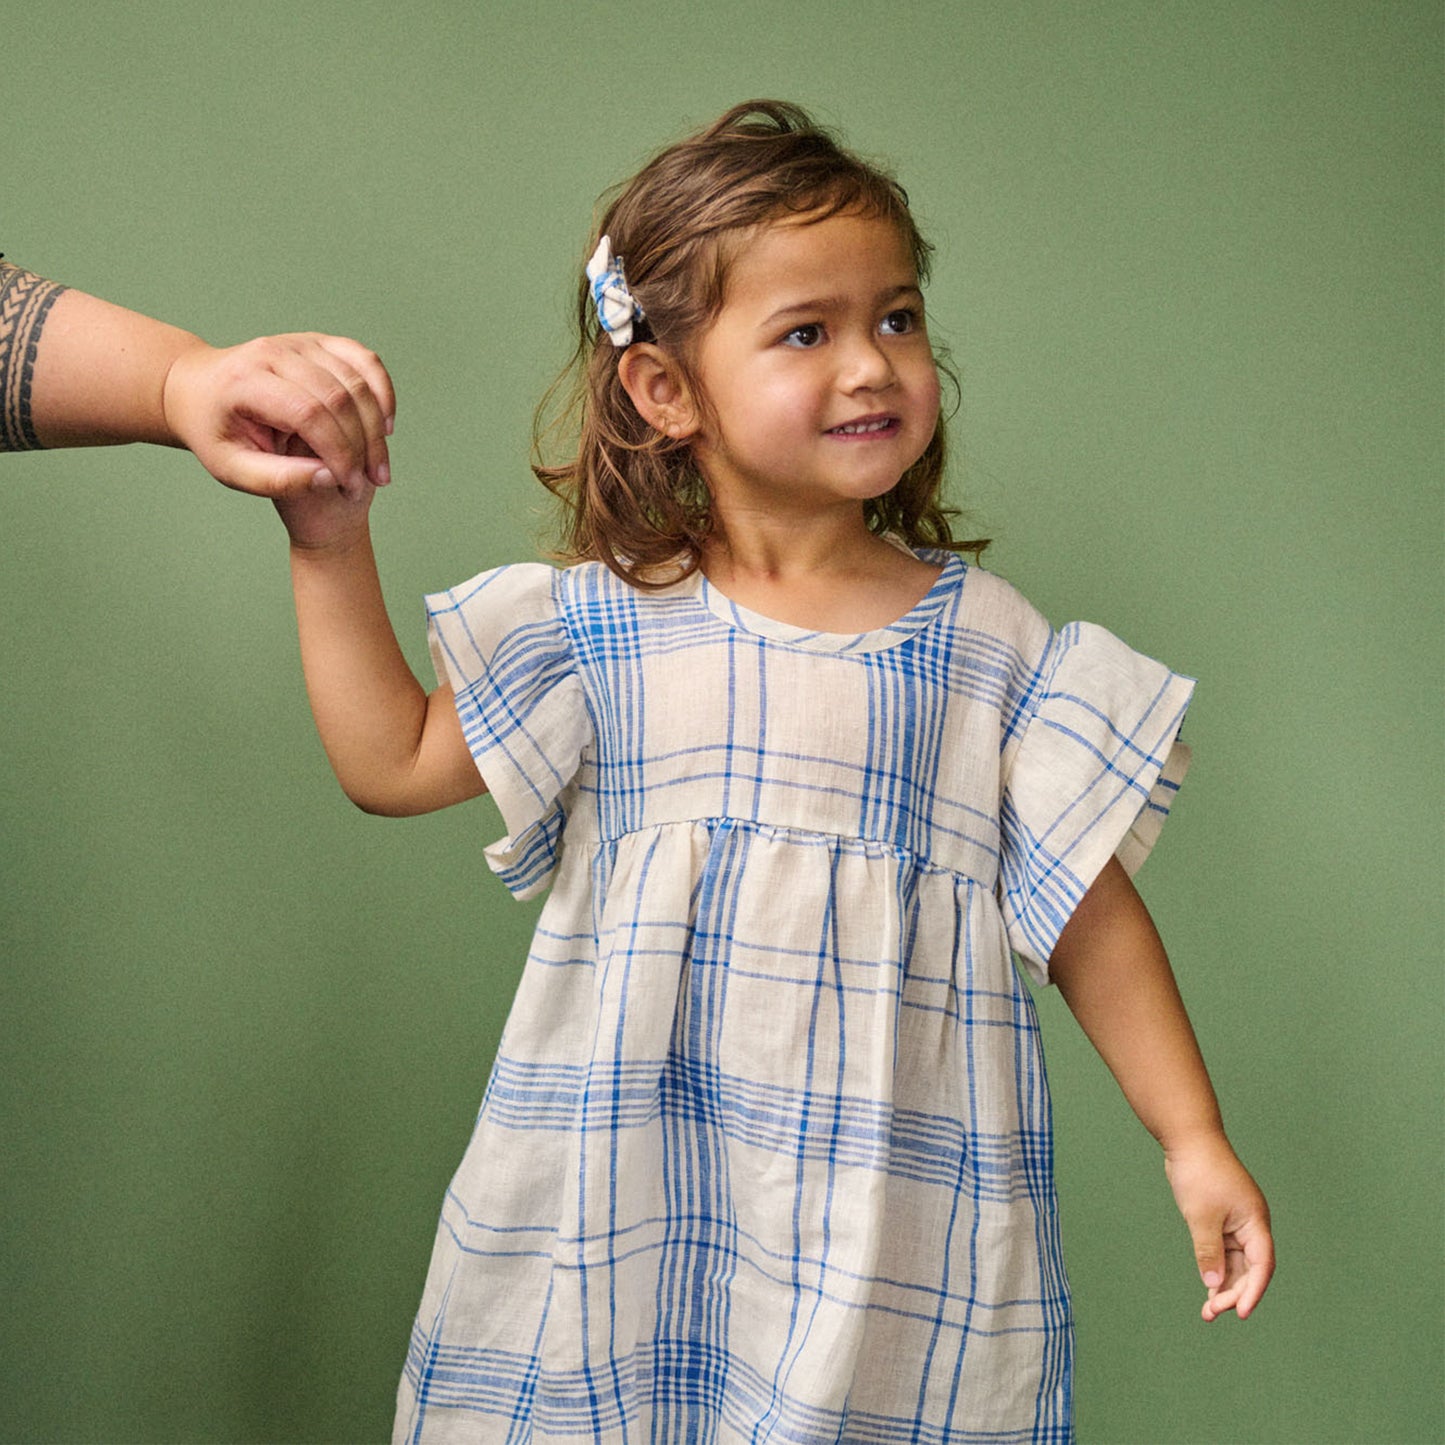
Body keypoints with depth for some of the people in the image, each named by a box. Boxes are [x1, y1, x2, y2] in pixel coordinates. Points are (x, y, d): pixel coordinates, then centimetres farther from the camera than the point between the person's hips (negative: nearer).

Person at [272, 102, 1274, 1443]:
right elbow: (393, 762, 8)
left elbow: (1090, 918, 3)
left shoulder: (989, 642, -1)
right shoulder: (604, 626, 1)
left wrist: (1193, 1141, 1)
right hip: (626, 1194, 1)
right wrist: (331, 550, 1)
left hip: (890, 1206, -1)